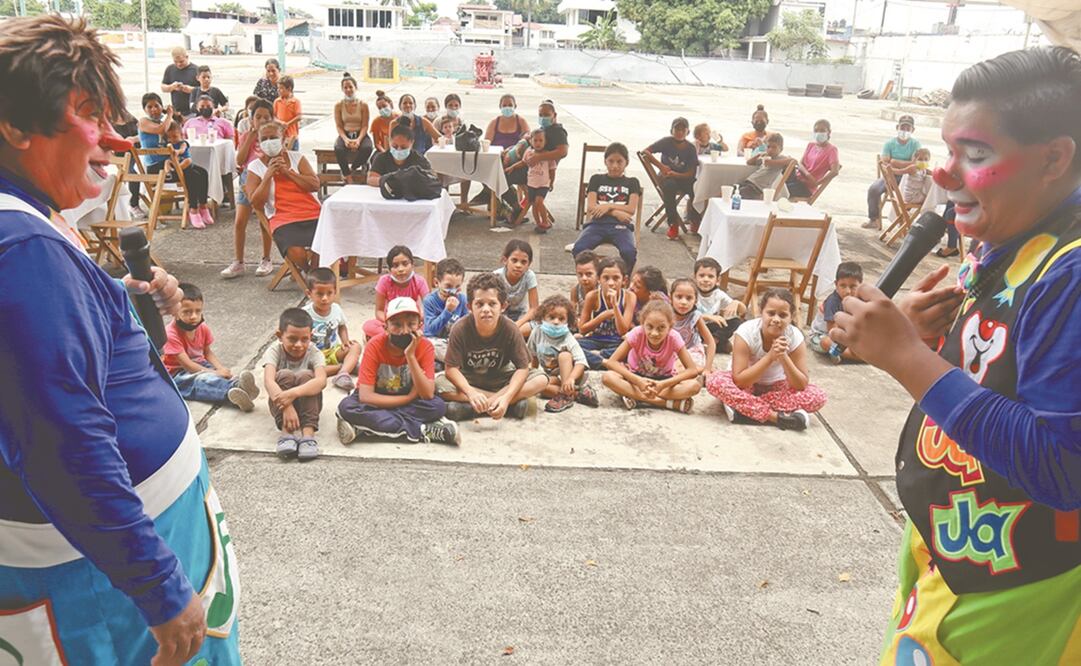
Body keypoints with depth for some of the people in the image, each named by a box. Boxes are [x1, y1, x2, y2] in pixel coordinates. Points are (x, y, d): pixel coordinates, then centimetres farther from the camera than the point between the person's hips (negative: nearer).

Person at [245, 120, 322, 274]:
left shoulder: (297, 158, 15)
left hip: (313, 214, 2)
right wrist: (268, 175, -5)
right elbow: (256, 203, 1)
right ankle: (306, 270, 6)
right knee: (297, 254, -31)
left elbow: (315, 185, 2)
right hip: (283, 220, -2)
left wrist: (288, 171, -4)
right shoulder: (255, 167, 11)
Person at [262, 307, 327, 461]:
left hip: (307, 404, 0)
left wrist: (293, 393, -52)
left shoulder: (314, 353, -17)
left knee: (305, 375, -30)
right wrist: (286, 406, -49)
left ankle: (308, 434, -38)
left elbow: (321, 381, -36)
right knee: (284, 375, -29)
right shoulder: (275, 351, -17)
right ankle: (286, 434, -35)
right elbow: (268, 381, -33)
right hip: (281, 403, 0)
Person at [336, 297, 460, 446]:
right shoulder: (375, 346, -21)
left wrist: (410, 356, -33)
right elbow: (365, 396, -25)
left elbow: (428, 395, -26)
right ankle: (423, 431, -30)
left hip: (408, 401, 1)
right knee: (347, 407, -32)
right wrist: (409, 398, -25)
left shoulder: (425, 347, -17)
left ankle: (361, 427, -27)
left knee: (438, 406, -28)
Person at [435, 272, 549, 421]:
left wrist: (507, 397, -35)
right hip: (468, 380, 0)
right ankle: (513, 403, -27)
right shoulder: (461, 329, -23)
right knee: (439, 384, -32)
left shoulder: (510, 329, -20)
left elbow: (522, 367, -19)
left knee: (541, 380, -23)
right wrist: (471, 392, -41)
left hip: (500, 378, 1)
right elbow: (451, 368, -23)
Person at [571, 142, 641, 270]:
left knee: (629, 252, -35)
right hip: (597, 223, 1)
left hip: (621, 226, -1)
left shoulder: (632, 182, 20)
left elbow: (631, 209, 6)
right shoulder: (597, 179, 20)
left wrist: (608, 206, -3)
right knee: (578, 249, -32)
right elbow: (591, 207, 6)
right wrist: (616, 212, -5)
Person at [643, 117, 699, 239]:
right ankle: (673, 224, -25)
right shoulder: (666, 142, -8)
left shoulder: (691, 148, -5)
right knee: (669, 186, -38)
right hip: (666, 176, -2)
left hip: (683, 177, 2)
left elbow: (692, 173, -9)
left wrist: (675, 174, -26)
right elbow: (645, 152, -14)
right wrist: (661, 166, -20)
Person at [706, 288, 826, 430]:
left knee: (817, 397, -24)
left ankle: (743, 407, -26)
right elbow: (739, 381, -29)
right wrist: (770, 356, -37)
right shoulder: (746, 332, -25)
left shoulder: (795, 337, -19)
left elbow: (801, 385, -19)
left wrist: (784, 357, -34)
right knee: (715, 381, -33)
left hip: (776, 387, 2)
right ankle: (777, 417, -31)